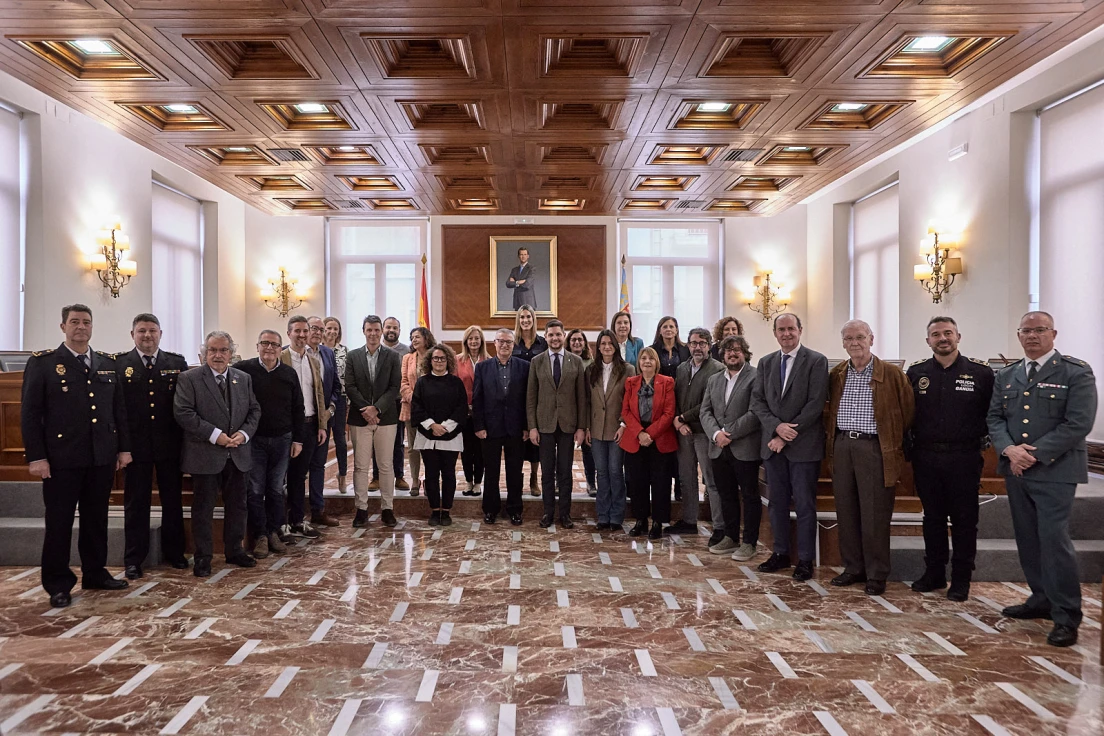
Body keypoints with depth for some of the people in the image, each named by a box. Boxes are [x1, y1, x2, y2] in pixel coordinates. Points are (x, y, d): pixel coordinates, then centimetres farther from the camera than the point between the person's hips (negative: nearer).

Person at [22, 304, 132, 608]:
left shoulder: (108, 363, 10)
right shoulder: (42, 362, -2)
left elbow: (119, 409, 12)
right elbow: (30, 413, -5)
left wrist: (124, 447, 8)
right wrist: (36, 457, -10)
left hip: (102, 457, 4)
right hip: (61, 458, -4)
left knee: (96, 519, 13)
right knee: (59, 522, 5)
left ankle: (95, 574, 26)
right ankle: (58, 584, 17)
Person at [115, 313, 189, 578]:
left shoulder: (177, 363, 4)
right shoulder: (119, 364, 0)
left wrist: (187, 439, -4)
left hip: (170, 444, 1)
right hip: (136, 444, -1)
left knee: (172, 499, 12)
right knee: (136, 503, 8)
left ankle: (174, 552, 27)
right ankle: (133, 560, 20)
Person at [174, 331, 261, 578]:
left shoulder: (244, 378, 10)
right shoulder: (189, 378, -4)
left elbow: (254, 410, 11)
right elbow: (182, 412, -13)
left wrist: (244, 432, -8)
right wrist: (215, 434, -18)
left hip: (237, 454, 5)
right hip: (205, 455, -4)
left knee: (237, 505, 13)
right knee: (203, 508, 4)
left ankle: (234, 550, 27)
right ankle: (203, 557, 15)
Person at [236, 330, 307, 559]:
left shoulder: (289, 374, 5)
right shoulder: (243, 370, -5)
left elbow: (298, 409, 9)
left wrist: (298, 439, 6)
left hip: (282, 440, 3)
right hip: (253, 440, -3)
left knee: (277, 490, 10)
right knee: (255, 490, 3)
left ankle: (273, 532, 22)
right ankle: (260, 536, 14)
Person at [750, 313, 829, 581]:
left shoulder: (816, 361, -4)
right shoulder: (765, 363, 11)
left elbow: (815, 403, -11)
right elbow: (757, 401, 6)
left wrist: (788, 435, -12)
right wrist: (777, 426, -11)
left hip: (803, 445, -4)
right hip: (773, 443, 5)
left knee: (804, 504, 2)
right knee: (777, 502, 11)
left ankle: (805, 559, 13)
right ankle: (780, 553, 23)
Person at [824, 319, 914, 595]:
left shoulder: (891, 374, -4)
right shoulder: (836, 375, 10)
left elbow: (907, 412, 0)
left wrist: (895, 444, 2)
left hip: (874, 448, -5)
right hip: (842, 446, 5)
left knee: (874, 515, 0)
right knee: (846, 511, 10)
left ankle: (876, 574, 13)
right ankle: (853, 568, 23)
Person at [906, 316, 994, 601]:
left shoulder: (981, 372, -2)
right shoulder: (915, 373, 4)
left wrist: (983, 439, -6)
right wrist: (908, 448, 1)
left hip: (963, 458, -2)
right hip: (926, 458, 2)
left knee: (964, 520, 6)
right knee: (932, 518, 13)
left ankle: (961, 579, 19)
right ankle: (934, 573, 25)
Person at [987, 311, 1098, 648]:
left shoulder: (1076, 373, -5)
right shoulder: (1006, 376, 12)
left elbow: (1078, 424, -12)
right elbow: (994, 417, 9)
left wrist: (1034, 454, -16)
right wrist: (1009, 449, -10)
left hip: (1054, 471, -6)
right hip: (1015, 469, 6)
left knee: (1054, 538, -9)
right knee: (1028, 539, 12)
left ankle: (1066, 616, 2)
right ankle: (1042, 599, 26)